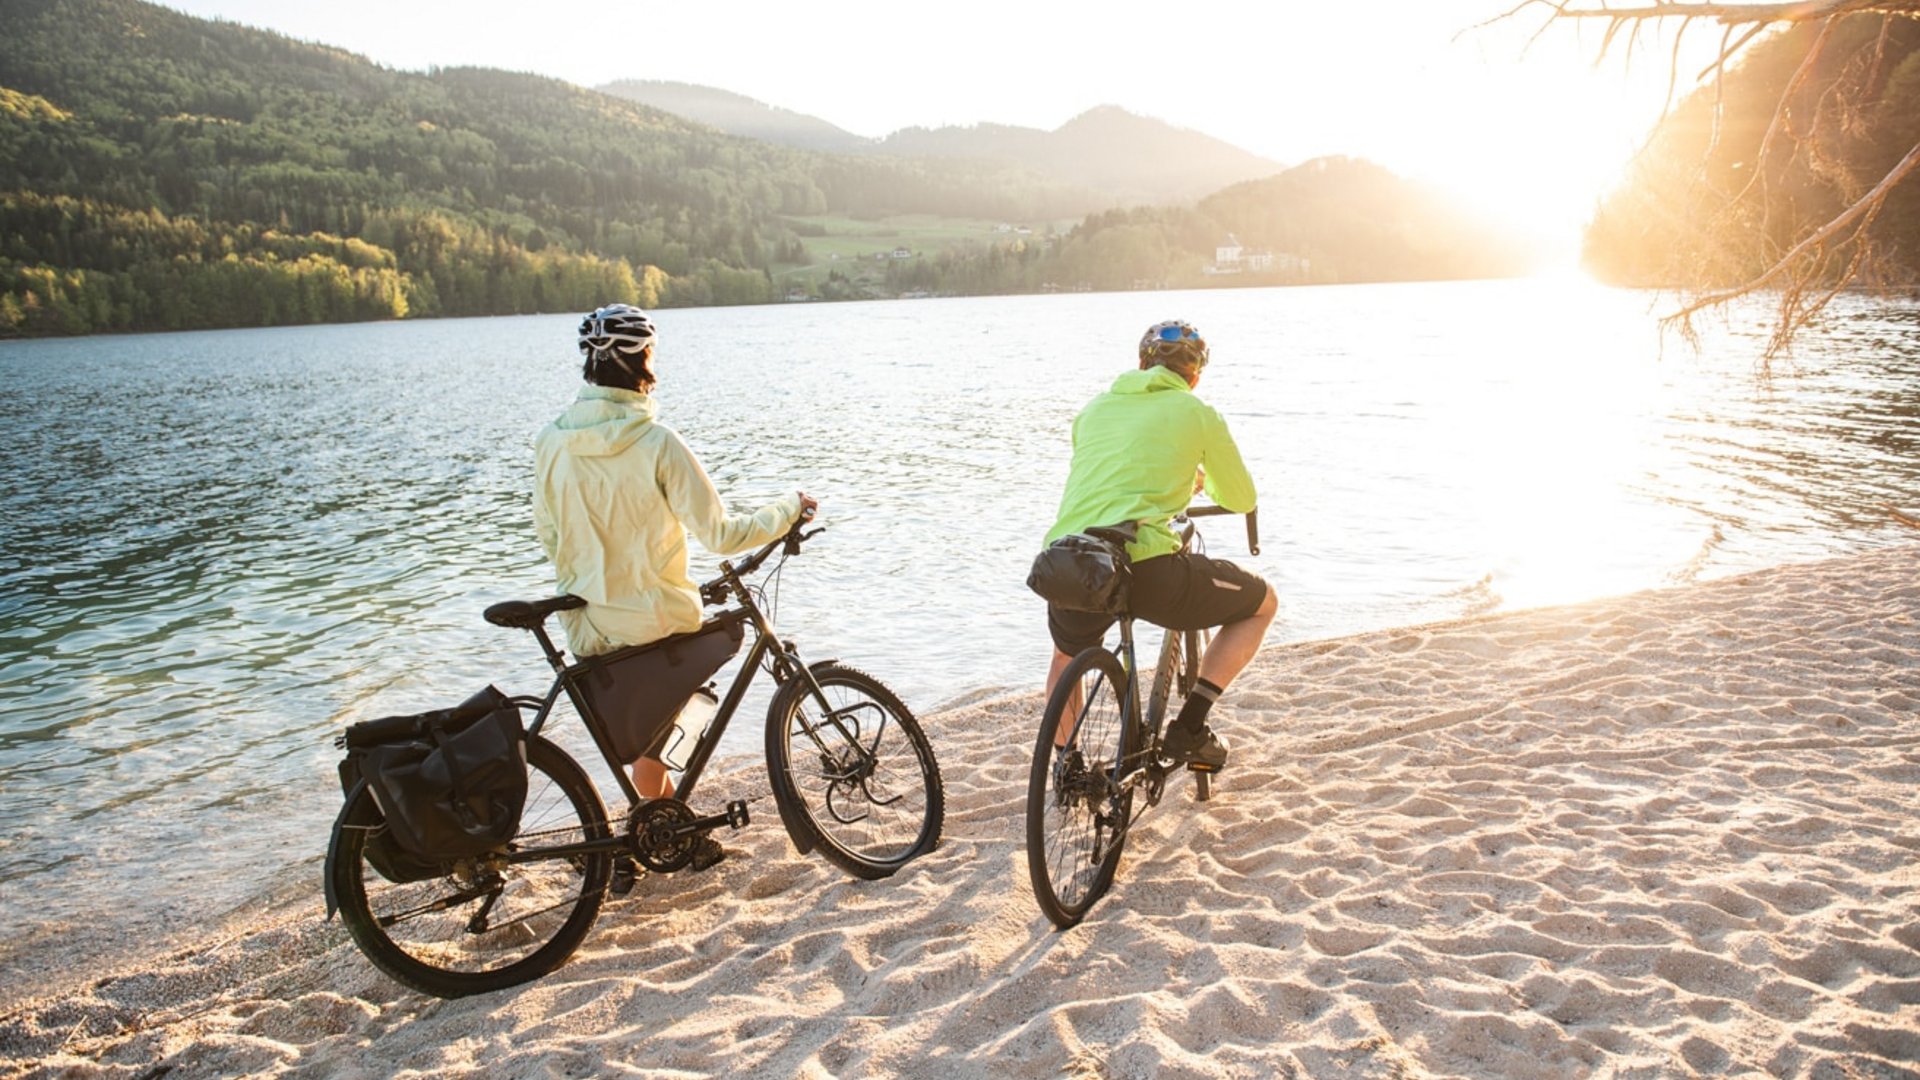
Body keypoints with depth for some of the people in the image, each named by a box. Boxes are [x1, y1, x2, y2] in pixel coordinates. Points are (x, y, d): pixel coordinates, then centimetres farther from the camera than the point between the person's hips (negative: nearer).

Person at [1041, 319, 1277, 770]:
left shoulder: (1095, 407, 23)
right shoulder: (1198, 413, 12)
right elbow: (1241, 500, 23)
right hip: (1145, 566, -4)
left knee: (1067, 658, 39)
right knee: (1262, 603, 22)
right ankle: (1188, 728, 14)